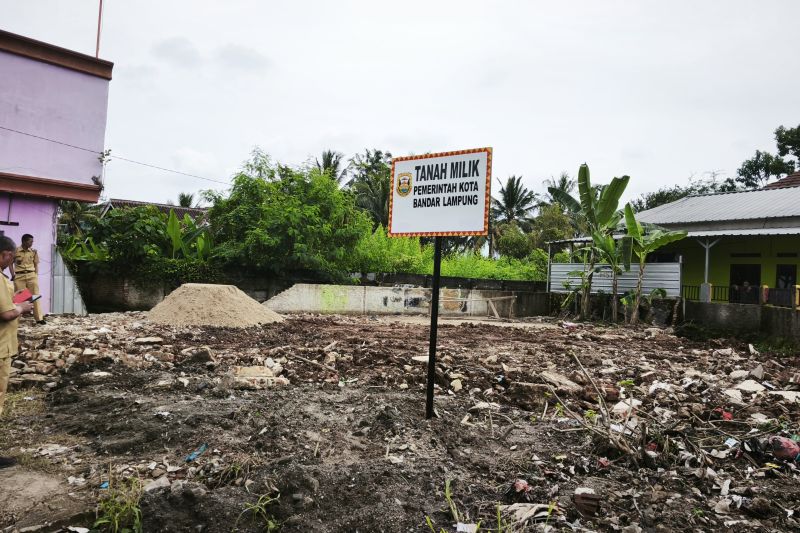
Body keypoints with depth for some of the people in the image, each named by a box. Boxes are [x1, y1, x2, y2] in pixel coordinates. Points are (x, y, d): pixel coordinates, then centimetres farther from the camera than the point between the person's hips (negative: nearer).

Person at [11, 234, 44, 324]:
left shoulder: (34, 252, 5)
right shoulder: (15, 251, -1)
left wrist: (36, 275, 4)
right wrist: (13, 274, 0)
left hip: (31, 275, 2)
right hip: (19, 276, -1)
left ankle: (39, 318, 2)